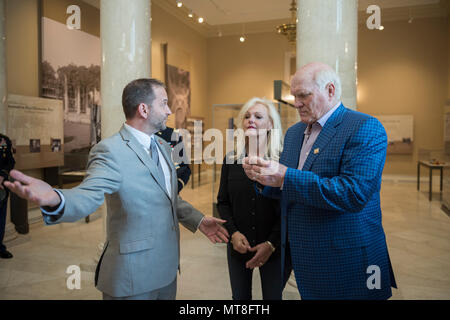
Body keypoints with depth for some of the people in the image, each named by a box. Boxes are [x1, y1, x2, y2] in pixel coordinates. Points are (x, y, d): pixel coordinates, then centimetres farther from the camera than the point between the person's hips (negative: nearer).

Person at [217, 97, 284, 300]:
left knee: (273, 295, 10)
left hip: (273, 248, -2)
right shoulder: (231, 160, 1)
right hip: (238, 246, 3)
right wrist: (233, 233, -8)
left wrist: (272, 243, -14)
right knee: (240, 296, 16)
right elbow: (222, 202, 5)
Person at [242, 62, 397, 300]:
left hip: (345, 260, -6)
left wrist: (286, 177, -27)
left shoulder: (365, 128, -13)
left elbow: (354, 193, -25)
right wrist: (263, 176, -9)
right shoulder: (293, 132, 10)